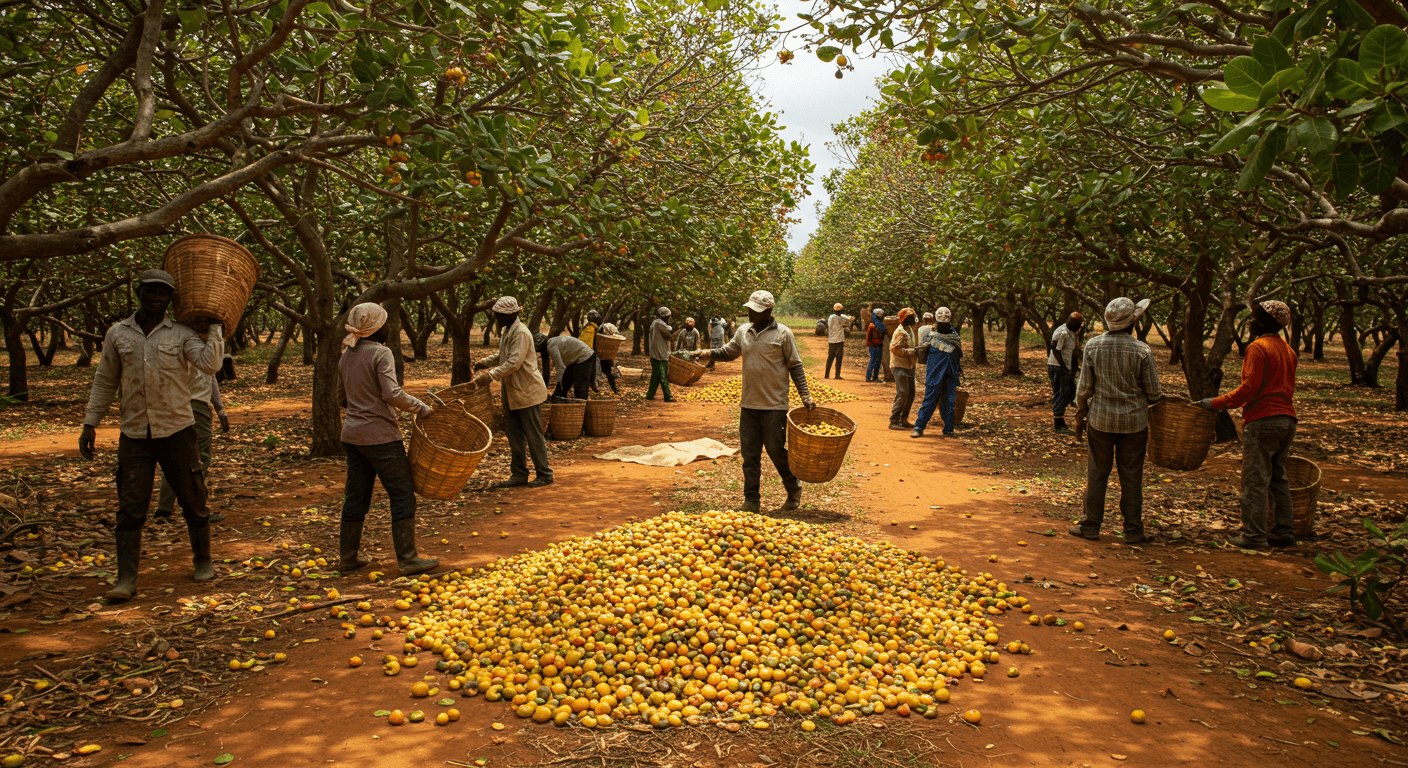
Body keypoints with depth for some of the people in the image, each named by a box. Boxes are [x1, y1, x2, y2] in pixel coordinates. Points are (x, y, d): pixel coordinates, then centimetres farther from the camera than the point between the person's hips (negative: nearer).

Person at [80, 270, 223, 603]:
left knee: (193, 501, 7)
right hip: (134, 435, 1)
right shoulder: (117, 334, 7)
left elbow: (210, 364, -17)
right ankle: (126, 579, 3)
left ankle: (203, 561, 24)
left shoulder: (182, 333, -1)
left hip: (177, 431, -1)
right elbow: (105, 382, 12)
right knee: (130, 507, -1)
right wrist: (90, 424, 9)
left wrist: (214, 329, -16)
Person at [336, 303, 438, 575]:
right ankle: (407, 559, 2)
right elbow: (392, 394, -22)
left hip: (352, 435, 8)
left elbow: (341, 398, 17)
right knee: (403, 495, 0)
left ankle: (348, 557, 22)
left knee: (356, 496, 15)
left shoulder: (347, 355, 10)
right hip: (380, 436, -8)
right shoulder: (380, 353, -13)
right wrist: (421, 408, -11)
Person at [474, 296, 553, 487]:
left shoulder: (521, 333, -20)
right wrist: (485, 363, 13)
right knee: (514, 434, 11)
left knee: (533, 435, -1)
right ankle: (519, 474, 18)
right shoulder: (506, 331, 11)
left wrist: (491, 375, -27)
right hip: (512, 393, 10)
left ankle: (544, 474, 10)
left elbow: (514, 363, -27)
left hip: (527, 392, -10)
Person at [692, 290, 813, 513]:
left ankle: (794, 489, 25)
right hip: (748, 404, 5)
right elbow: (728, 352, 20)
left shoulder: (782, 333, -5)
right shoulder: (744, 331, 8)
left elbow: (795, 366, -1)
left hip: (774, 405, -5)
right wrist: (708, 353, 0)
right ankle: (751, 501, 12)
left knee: (776, 450, 0)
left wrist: (805, 395, -7)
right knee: (749, 453, 4)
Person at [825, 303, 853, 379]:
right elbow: (847, 322, -3)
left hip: (831, 341, 7)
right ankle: (837, 375, -1)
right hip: (839, 341, -7)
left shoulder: (830, 317, 11)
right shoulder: (838, 318, -13)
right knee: (838, 358, -1)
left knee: (830, 358, 11)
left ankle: (827, 375, 10)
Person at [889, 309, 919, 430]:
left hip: (908, 365, 10)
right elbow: (894, 348, -22)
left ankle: (903, 420, 19)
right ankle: (894, 421, -9)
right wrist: (910, 352, -22)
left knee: (910, 393, 11)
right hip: (900, 366, -10)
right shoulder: (901, 332, -15)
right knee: (902, 393, -13)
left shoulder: (909, 330, 16)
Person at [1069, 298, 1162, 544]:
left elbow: (1084, 388, -3)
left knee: (1097, 473, 10)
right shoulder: (1142, 351, -11)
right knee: (1131, 477, 8)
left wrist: (1079, 416, 10)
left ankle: (1091, 526, 16)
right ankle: (1133, 530, 15)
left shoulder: (1093, 346, -6)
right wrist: (1155, 398, 17)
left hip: (1100, 420, 1)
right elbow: (1153, 394, -6)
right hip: (1134, 422, -1)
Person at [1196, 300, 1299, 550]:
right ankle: (1284, 532, 17)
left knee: (1255, 480, -5)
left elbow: (1250, 387, -17)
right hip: (1287, 419, 9)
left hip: (1262, 420, -9)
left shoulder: (1258, 347, -11)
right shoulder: (1288, 350, 17)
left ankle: (1254, 536, -3)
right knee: (1278, 478, 15)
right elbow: (1287, 388, 20)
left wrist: (1216, 403, -12)